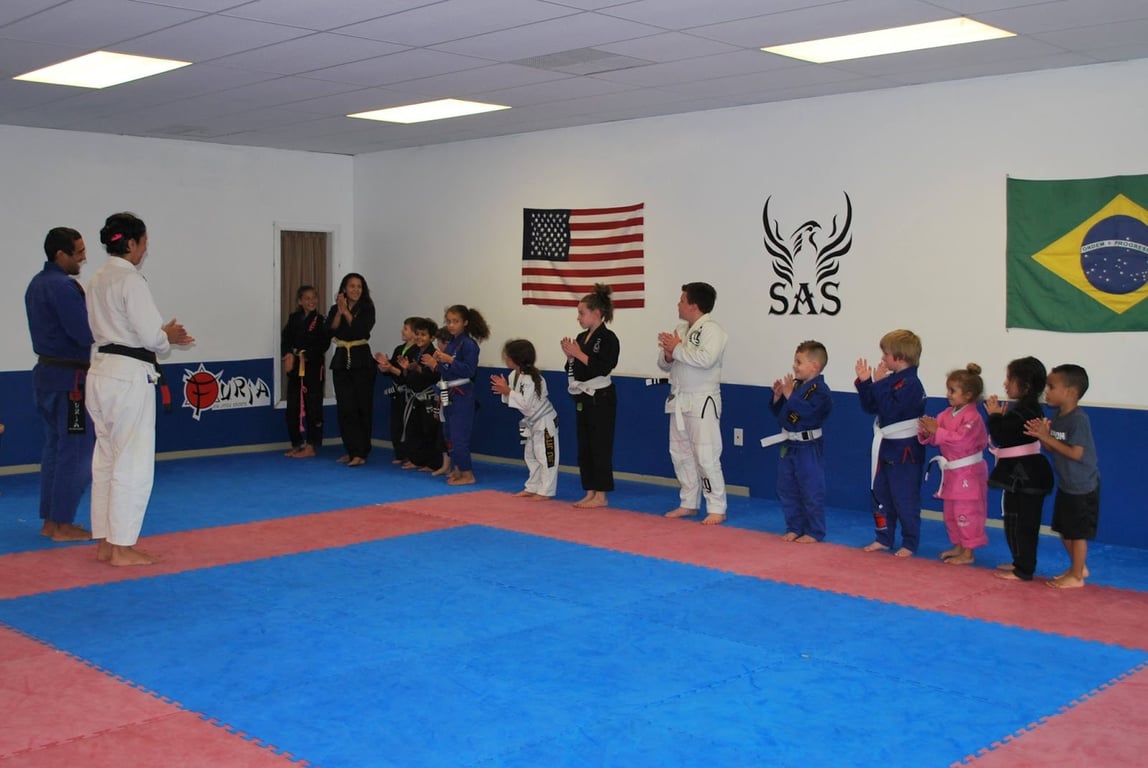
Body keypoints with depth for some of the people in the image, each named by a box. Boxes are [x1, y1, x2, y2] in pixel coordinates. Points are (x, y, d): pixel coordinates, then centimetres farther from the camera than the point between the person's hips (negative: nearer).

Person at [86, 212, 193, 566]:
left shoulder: (98, 280, 12)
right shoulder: (131, 280, -15)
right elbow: (149, 335, -17)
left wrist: (162, 335, 14)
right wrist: (168, 337, 4)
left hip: (102, 373, 9)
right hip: (129, 377, -9)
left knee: (106, 459, 14)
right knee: (133, 463, -2)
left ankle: (104, 542, 21)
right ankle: (121, 548, 3)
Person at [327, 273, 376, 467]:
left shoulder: (367, 308, -1)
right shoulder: (335, 309, 8)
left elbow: (363, 330, -15)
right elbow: (331, 331, -5)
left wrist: (347, 312, -14)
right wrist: (339, 312, -14)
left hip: (361, 360, -3)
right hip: (341, 360, 4)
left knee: (362, 407, -3)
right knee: (345, 407, 2)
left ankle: (360, 452, -3)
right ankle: (351, 450, 10)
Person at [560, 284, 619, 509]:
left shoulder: (608, 338, -12)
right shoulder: (581, 338, 11)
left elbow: (603, 368, -22)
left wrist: (578, 354, -19)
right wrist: (569, 357, -3)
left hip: (600, 399, -8)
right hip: (583, 399, 8)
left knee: (600, 446, -3)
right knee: (584, 447, 11)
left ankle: (601, 495, 4)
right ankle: (590, 493, 18)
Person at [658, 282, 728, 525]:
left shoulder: (712, 330, -12)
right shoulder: (680, 330, 12)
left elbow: (705, 359, -28)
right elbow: (664, 364, 13)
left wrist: (677, 349, -18)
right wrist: (668, 355, -10)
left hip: (702, 402, -9)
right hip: (679, 401, 9)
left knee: (706, 456, -8)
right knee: (680, 453, 14)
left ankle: (717, 509, 0)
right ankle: (689, 503, 26)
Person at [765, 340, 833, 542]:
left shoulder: (820, 391, -15)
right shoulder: (796, 385, 8)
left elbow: (806, 412, -29)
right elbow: (779, 413, 13)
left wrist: (789, 394, -24)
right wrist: (778, 395, -3)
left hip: (808, 448, -8)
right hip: (788, 446, 8)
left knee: (811, 492, 0)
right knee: (787, 490, 14)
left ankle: (814, 532, 11)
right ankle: (794, 528, 26)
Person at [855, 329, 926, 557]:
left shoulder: (910, 384, -19)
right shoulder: (891, 380, 7)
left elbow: (891, 409, -27)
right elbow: (870, 407, 9)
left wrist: (879, 384, -24)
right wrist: (865, 382, -2)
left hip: (904, 450, -9)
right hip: (886, 447, 9)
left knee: (904, 499, 0)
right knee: (880, 494, 15)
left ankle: (910, 543, 12)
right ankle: (884, 539, 26)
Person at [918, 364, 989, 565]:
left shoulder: (972, 417, -18)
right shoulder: (947, 414, 6)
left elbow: (961, 440, -29)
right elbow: (936, 438, 8)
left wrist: (937, 430, -27)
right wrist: (926, 432, -14)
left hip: (968, 473, -9)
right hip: (952, 472, 9)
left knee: (965, 513, -5)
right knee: (951, 513, 17)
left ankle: (968, 553, 3)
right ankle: (958, 547, 30)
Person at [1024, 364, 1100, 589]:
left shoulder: (1078, 419, -22)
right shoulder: (1057, 416, 4)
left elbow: (1076, 453, -25)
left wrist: (1047, 437, -23)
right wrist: (1042, 435, -11)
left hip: (1082, 487, -9)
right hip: (1065, 485, 9)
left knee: (1077, 532, 2)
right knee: (1064, 530, 18)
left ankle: (1076, 576, 14)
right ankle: (1079, 568, 34)